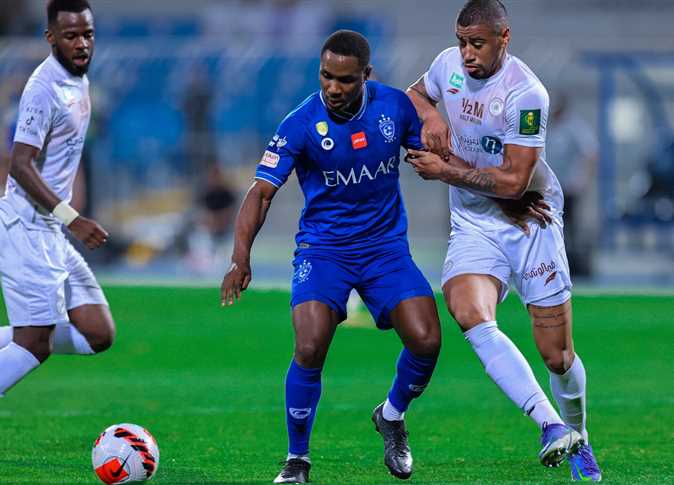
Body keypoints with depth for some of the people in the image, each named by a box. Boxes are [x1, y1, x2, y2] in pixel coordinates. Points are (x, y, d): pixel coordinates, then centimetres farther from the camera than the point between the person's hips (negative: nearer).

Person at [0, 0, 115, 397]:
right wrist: (72, 219, -28)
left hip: (53, 235, 9)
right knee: (35, 344, -9)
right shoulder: (45, 88, -17)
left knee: (99, 335, 5)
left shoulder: (79, 81, 12)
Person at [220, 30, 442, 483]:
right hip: (323, 247, -3)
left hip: (386, 243, 3)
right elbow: (262, 191, -17)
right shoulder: (301, 124, -15)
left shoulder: (395, 105, -5)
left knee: (426, 340, -15)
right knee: (310, 349, -22)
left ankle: (392, 416, 19)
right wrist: (241, 257, -30)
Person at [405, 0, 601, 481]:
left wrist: (446, 170, -16)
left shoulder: (526, 94, -20)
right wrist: (431, 114, -1)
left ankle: (578, 440, 29)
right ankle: (551, 425, -31)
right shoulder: (449, 64, -2)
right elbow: (415, 94, 21)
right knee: (469, 313, -27)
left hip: (532, 220, -4)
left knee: (557, 355, -1)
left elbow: (513, 181, -20)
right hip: (473, 224, 4)